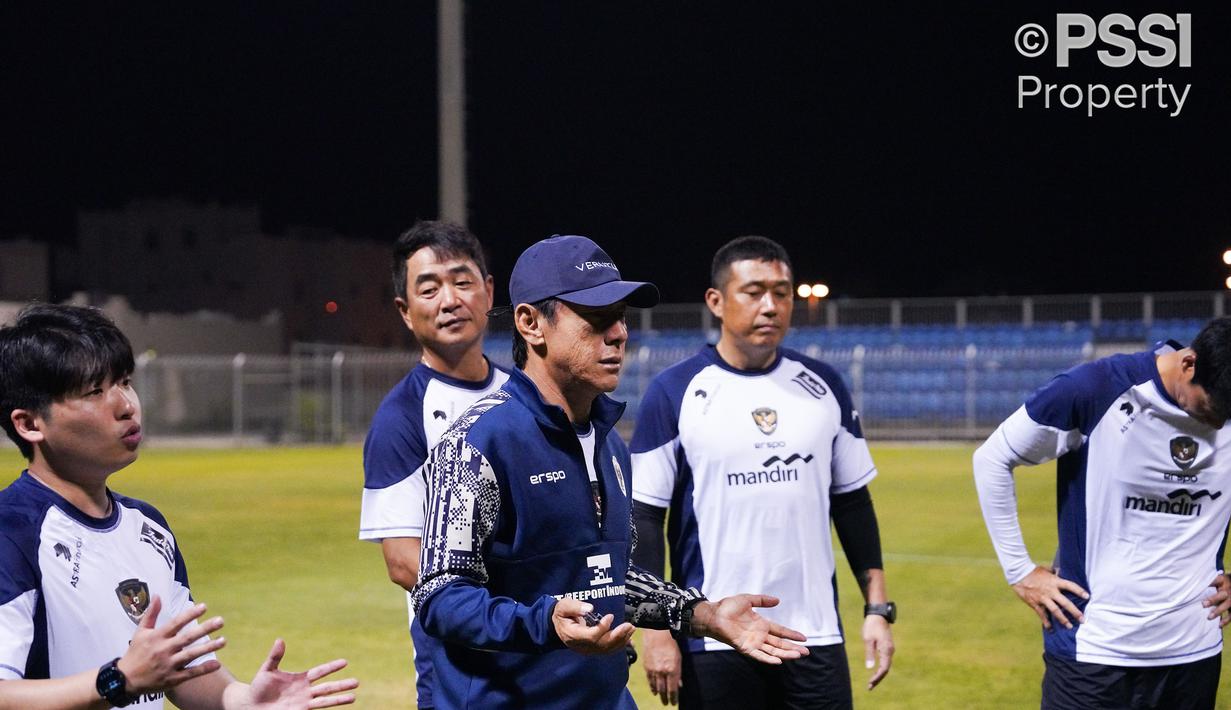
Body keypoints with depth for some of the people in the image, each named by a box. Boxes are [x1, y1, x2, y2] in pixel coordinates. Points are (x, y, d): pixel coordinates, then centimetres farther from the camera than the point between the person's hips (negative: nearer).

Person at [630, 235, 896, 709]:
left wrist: (877, 607, 6)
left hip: (816, 637, 3)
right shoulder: (674, 392, -4)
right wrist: (655, 627, -9)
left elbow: (852, 502, 12)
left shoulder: (824, 386, 7)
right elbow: (645, 515, -3)